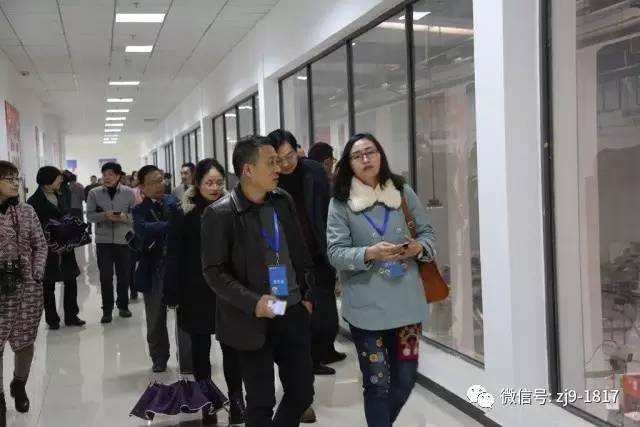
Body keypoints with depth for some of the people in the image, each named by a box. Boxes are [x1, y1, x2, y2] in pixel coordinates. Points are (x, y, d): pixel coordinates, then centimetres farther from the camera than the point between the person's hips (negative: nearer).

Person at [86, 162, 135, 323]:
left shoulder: (129, 192, -2)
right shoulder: (94, 193, -1)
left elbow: (137, 214, 0)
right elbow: (90, 215, -2)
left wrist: (125, 217, -19)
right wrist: (104, 216, -19)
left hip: (124, 239, 0)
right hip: (103, 240, 0)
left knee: (124, 275, 10)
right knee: (105, 276, 0)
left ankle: (123, 305, 27)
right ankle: (107, 309, 10)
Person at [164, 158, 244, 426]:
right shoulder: (184, 214, -4)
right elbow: (174, 256, -4)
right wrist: (173, 294, -9)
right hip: (196, 292, 0)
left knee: (231, 345, 2)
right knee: (200, 347, 11)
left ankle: (236, 402, 12)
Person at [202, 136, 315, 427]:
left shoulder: (283, 200, 4)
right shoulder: (220, 213, -13)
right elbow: (214, 271, -12)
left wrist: (307, 295, 10)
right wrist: (253, 302, -20)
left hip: (293, 313, 5)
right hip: (253, 320, -5)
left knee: (302, 392, 11)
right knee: (261, 402, 6)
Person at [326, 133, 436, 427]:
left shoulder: (403, 192, 4)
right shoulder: (340, 203, -3)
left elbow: (427, 232, 11)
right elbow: (336, 253, -7)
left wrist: (419, 247, -11)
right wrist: (369, 254, -23)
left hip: (406, 301, 3)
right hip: (366, 306, -3)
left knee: (406, 377, 10)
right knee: (377, 381, 4)